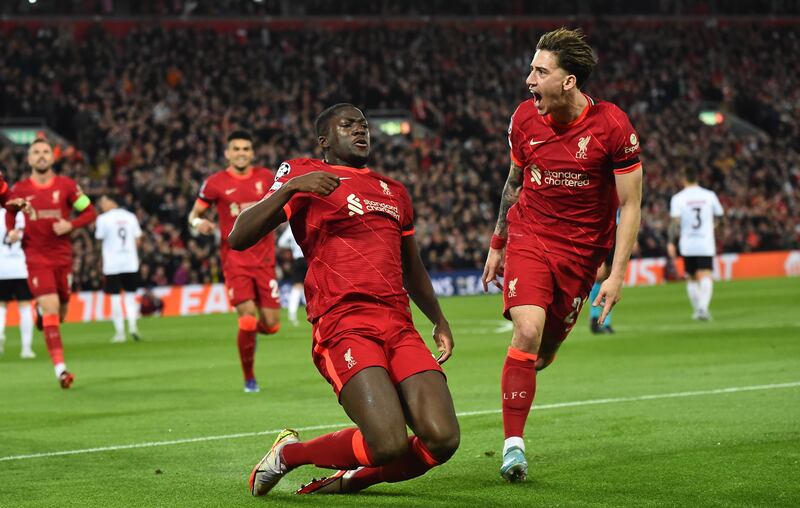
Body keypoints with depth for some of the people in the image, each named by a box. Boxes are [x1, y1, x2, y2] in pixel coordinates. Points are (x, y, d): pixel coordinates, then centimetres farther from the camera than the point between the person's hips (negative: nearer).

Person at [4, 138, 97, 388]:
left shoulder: (66, 185, -2)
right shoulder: (20, 189, 0)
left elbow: (90, 212, 3)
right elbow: (10, 213, 18)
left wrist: (70, 225, -14)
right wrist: (12, 231, -2)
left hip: (62, 256, 2)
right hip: (36, 258, -2)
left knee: (60, 311, 11)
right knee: (50, 309, -17)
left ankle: (43, 315, 51)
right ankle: (60, 368, -19)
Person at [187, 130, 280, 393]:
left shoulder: (265, 177, 5)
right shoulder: (216, 183, -2)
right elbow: (194, 214, 7)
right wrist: (198, 223, -16)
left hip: (264, 259, 3)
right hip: (235, 260, -3)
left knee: (271, 325, -1)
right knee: (247, 320, -15)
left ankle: (251, 331, 37)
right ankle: (249, 378, 5)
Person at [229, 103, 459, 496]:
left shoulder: (394, 192, 27)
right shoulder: (304, 176, 7)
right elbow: (238, 239, -4)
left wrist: (439, 321, 39)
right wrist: (290, 188, -16)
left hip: (399, 327, 6)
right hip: (344, 326, -6)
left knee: (442, 440, -14)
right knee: (389, 443, -24)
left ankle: (349, 479, 11)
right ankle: (288, 453, 3)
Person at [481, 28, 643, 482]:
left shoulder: (612, 126, -14)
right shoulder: (525, 118, -4)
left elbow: (630, 206, -9)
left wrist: (617, 275, -14)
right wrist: (497, 246, 16)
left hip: (581, 250, 0)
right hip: (528, 236, 1)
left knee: (544, 353, 7)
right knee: (527, 331, -20)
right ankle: (513, 444, -14)